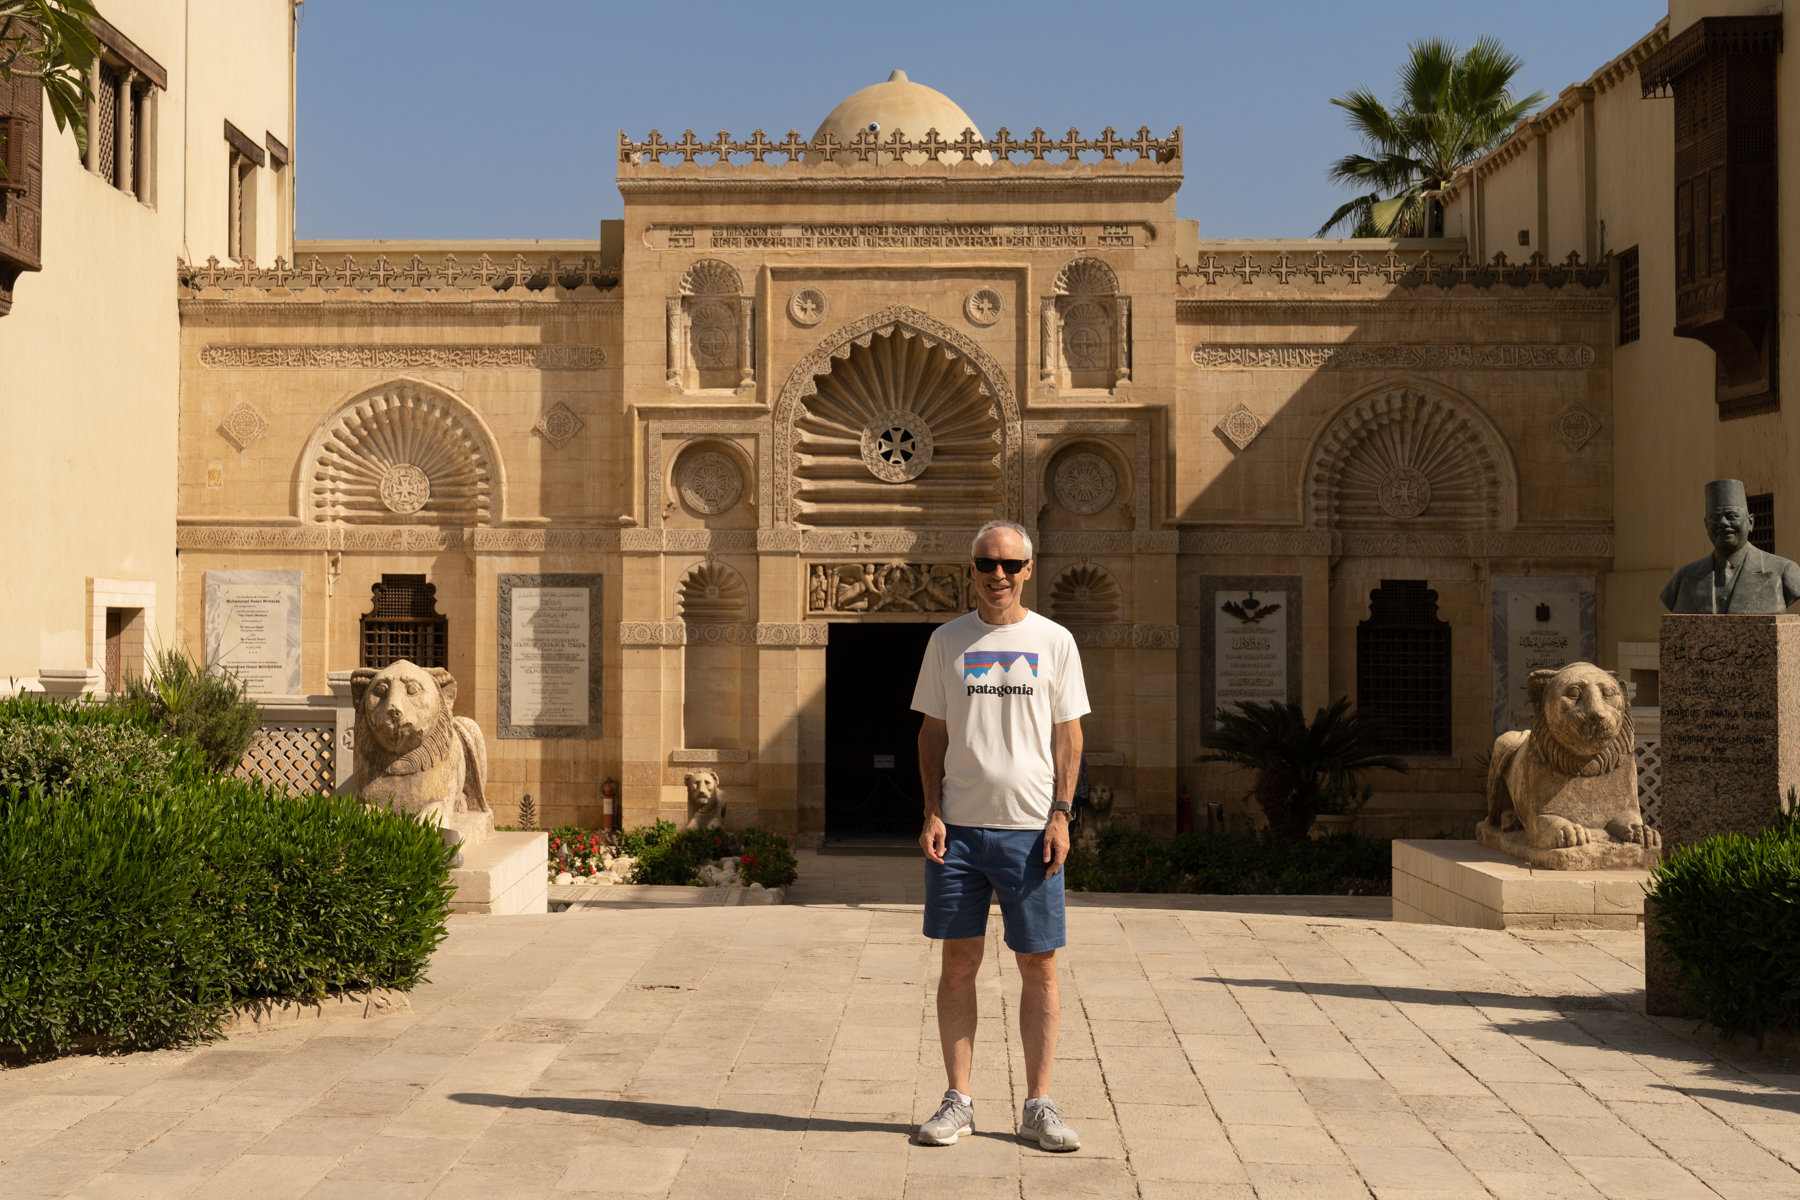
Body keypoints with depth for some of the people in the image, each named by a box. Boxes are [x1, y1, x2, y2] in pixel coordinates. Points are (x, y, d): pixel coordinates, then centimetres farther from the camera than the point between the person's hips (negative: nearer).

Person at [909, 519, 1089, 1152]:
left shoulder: (1054, 641, 5)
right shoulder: (947, 641, 8)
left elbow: (1068, 733, 5)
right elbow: (932, 731, 9)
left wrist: (1061, 816, -5)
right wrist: (932, 812, -1)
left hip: (1029, 828, -1)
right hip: (958, 825, 1)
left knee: (1039, 965, 2)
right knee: (958, 963, 5)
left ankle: (1038, 1105, 12)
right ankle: (958, 1101, 15)